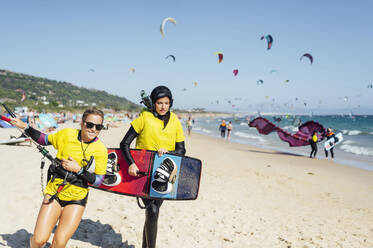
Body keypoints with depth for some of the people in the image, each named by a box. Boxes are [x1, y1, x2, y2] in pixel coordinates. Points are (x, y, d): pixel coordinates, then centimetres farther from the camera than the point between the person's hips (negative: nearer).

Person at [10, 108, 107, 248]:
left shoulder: (101, 150, -8)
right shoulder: (67, 134, -4)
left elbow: (98, 181, -7)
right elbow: (45, 140, 15)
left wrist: (78, 169, -18)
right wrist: (24, 126, 7)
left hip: (77, 199, -1)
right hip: (54, 192, 1)